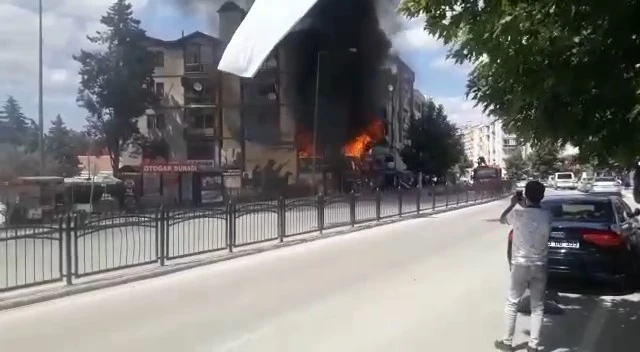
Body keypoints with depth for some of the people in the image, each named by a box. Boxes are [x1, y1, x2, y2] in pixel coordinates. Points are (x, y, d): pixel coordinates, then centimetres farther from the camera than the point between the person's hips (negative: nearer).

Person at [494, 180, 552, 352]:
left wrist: (513, 203, 19)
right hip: (540, 266, 2)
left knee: (511, 303, 11)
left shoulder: (517, 213, -12)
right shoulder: (547, 215, -4)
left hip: (520, 265, -2)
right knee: (537, 306, 11)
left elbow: (502, 219, 9)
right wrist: (520, 205, 20)